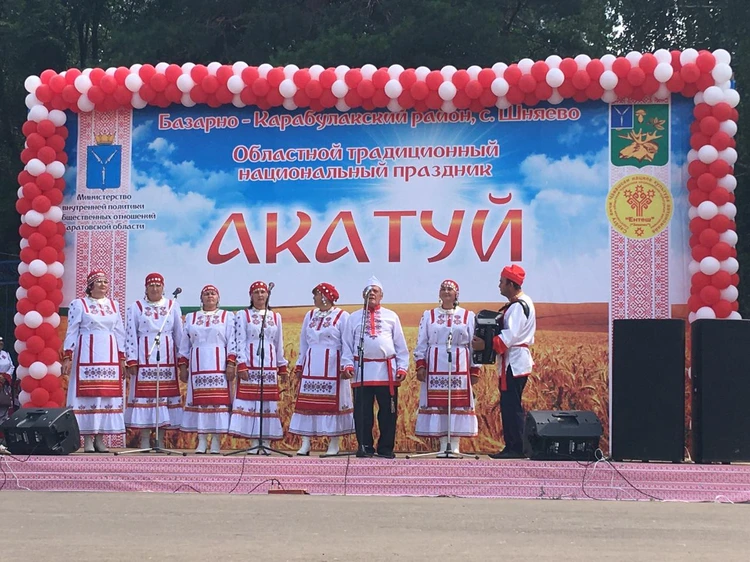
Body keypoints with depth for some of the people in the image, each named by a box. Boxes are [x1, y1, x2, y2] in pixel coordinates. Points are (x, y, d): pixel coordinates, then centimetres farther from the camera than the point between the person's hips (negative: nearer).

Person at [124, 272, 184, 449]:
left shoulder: (173, 306, 10)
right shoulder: (136, 307, 5)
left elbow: (179, 334, 10)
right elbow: (131, 335, 1)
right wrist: (131, 361, -6)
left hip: (167, 358, 2)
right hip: (145, 358, -2)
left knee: (165, 394, 1)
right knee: (144, 394, -4)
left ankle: (160, 440, 7)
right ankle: (145, 440, 0)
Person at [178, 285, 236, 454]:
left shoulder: (227, 317, 9)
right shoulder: (191, 318, 16)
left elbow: (232, 342, 2)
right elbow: (184, 345, 15)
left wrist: (231, 364, -8)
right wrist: (183, 367, 8)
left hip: (219, 366, -2)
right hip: (198, 367, 2)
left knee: (218, 400, -6)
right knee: (199, 400, -2)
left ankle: (216, 441, -5)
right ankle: (202, 441, 1)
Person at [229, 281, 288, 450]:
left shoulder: (275, 316, 14)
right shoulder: (243, 315, 5)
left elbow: (279, 344, 16)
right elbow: (240, 341, -3)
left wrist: (282, 367, 12)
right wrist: (241, 365, -12)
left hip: (269, 365, 3)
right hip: (250, 364, -3)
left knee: (269, 401, 0)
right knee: (250, 400, -7)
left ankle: (266, 442, 3)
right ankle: (254, 443, -4)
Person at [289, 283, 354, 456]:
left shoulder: (342, 316, -2)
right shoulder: (310, 315, 14)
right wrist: (300, 365, 15)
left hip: (332, 367, -5)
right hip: (311, 366, 5)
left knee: (333, 402, -2)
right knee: (307, 403, 1)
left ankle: (334, 444, 4)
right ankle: (305, 444, 4)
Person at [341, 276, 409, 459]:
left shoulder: (391, 316, 12)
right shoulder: (354, 318, 12)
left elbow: (400, 345, 11)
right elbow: (347, 344, 10)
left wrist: (402, 367, 2)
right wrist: (347, 364, -4)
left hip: (387, 371, 0)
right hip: (362, 371, 0)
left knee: (388, 411, 1)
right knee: (362, 412, 0)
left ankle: (385, 448, 10)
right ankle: (365, 447, 10)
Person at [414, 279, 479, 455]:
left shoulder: (468, 316, 8)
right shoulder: (428, 315, 10)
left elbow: (474, 344, 6)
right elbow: (421, 343, 9)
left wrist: (474, 370, 1)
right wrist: (420, 365, -1)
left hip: (459, 366, -1)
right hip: (435, 366, 1)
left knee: (458, 404, -2)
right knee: (437, 404, -2)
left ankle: (454, 445, 1)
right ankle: (443, 445, 3)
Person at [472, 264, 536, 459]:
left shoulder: (518, 306, -15)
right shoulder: (520, 303, 17)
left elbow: (510, 335, -24)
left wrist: (486, 344, -26)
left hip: (514, 362, -11)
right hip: (513, 361, 11)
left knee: (511, 405, -9)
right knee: (509, 405, 12)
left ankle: (516, 448, -8)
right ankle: (512, 447, 15)